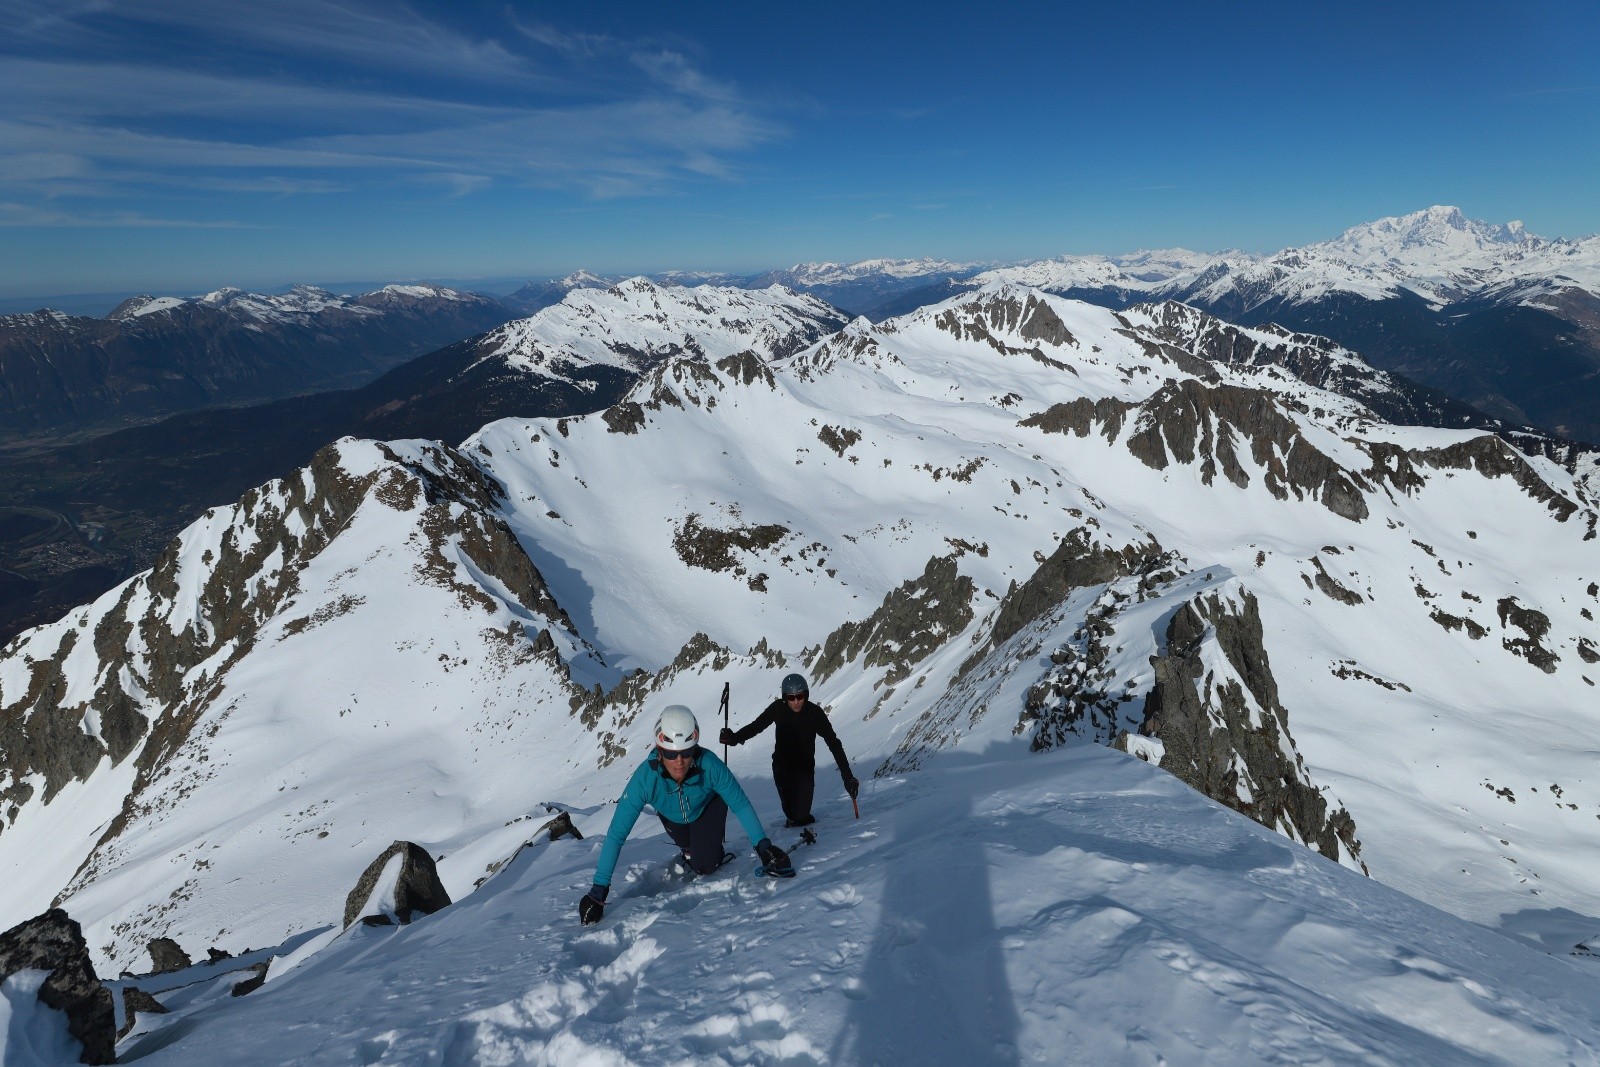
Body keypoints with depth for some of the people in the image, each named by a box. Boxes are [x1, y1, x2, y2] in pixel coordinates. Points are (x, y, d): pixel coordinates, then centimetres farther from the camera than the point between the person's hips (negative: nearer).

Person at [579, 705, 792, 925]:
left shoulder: (709, 765, -43)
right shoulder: (645, 778, -43)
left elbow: (740, 804, -29)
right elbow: (616, 834, -39)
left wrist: (763, 845, -35)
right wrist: (599, 888, -42)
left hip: (708, 806, -1)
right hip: (672, 816, 1)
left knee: (704, 865, -12)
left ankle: (714, 853, 20)